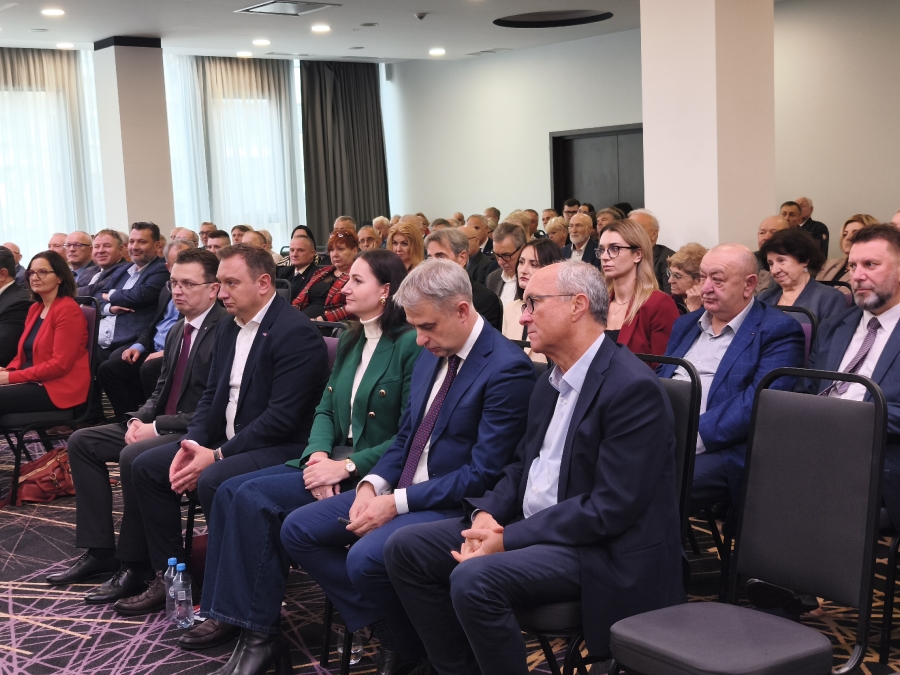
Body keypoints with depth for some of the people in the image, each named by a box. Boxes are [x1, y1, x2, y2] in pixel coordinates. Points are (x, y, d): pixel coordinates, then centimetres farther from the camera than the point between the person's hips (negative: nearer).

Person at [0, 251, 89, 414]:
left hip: (59, 388, -8)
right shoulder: (34, 308, 15)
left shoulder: (68, 310, -11)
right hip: (34, 382, 8)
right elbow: (24, 353, 18)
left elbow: (60, 364, -18)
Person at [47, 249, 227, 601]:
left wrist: (157, 427, -20)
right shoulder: (176, 331, 13)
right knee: (82, 442, 5)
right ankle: (98, 551, 5)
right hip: (163, 424, 10)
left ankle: (134, 565, -16)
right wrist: (139, 419, -1)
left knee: (133, 456, -33)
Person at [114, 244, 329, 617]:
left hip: (280, 447, -9)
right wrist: (191, 443, -5)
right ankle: (168, 577, 10)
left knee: (213, 481, -33)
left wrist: (217, 456, -21)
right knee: (146, 466, 2)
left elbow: (282, 417, -23)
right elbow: (211, 395, 14)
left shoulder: (297, 333, -18)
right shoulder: (227, 328, 12)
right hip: (224, 442, 9)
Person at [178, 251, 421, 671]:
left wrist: (347, 466, -20)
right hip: (333, 461, 8)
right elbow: (325, 410, 13)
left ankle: (258, 624, -10)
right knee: (230, 491, -10)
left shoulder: (410, 345, -12)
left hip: (371, 473, -8)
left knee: (255, 497, -22)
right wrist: (319, 454, -8)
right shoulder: (349, 342, 14)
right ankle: (228, 612, -5)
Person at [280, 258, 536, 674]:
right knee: (298, 530, 0)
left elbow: (483, 474, -20)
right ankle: (383, 625, 3)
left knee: (366, 557, -30)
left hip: (454, 505, -9)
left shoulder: (507, 369, -18)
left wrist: (397, 502, -20)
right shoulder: (430, 355, 9)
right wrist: (373, 484, -5)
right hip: (402, 488, 9)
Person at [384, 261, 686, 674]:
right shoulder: (550, 383, 11)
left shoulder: (633, 388, -18)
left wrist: (507, 540, -21)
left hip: (602, 551, -9)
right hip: (529, 527, 9)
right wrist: (487, 513, -3)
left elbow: (611, 508, -22)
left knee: (474, 578, -31)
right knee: (405, 548, -1)